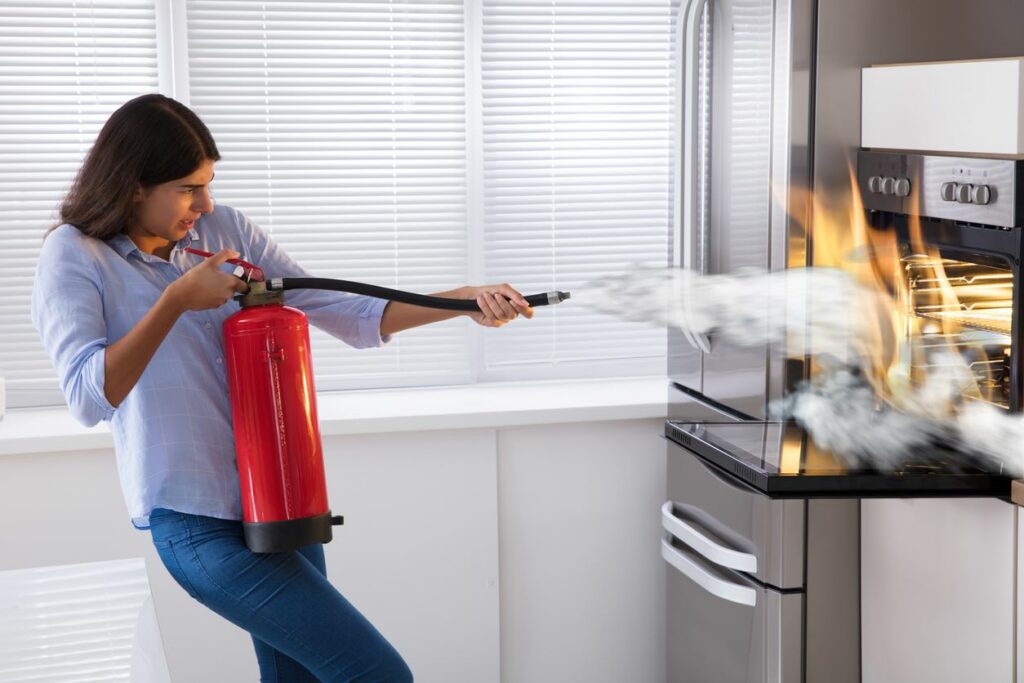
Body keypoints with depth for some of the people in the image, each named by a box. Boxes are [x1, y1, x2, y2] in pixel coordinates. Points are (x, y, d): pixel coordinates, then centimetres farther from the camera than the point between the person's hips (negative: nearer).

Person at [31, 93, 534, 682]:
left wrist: (466, 301, -7)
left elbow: (342, 312, 4)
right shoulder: (75, 257, -6)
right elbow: (90, 397, -19)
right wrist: (178, 298, -19)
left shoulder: (225, 229, 7)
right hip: (199, 524, -6)